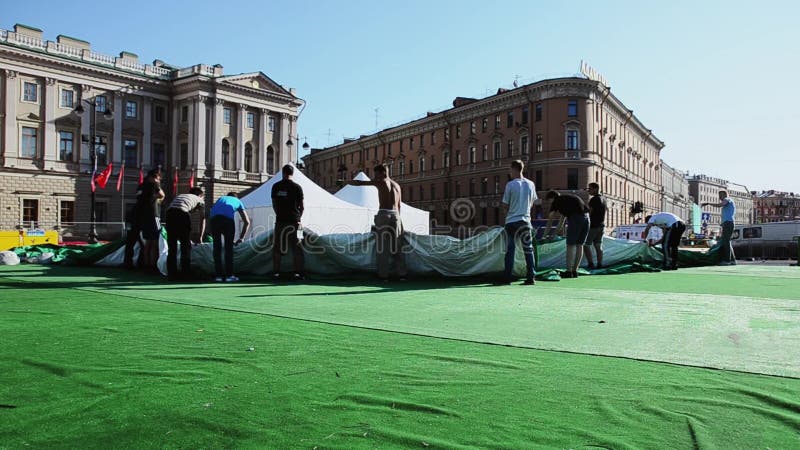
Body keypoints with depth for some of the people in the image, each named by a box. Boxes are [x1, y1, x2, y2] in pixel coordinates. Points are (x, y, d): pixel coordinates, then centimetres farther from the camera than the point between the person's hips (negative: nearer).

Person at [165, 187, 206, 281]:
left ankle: (172, 274, 11)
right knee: (186, 246, 8)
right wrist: (200, 237, 28)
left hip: (170, 212, 4)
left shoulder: (179, 195, 39)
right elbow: (203, 219, 24)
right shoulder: (200, 200, 28)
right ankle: (185, 274, 8)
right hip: (182, 213, -4)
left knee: (171, 246, 10)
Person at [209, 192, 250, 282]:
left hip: (214, 218, 2)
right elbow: (247, 222, 28)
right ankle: (229, 275, 5)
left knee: (217, 247, 10)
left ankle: (218, 275, 9)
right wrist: (241, 238, 30)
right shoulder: (238, 202, 34)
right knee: (229, 247, 7)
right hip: (228, 218, -2)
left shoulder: (221, 198, 40)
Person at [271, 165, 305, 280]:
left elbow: (274, 205, 10)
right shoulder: (297, 187, -1)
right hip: (294, 220, -1)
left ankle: (276, 272, 7)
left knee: (277, 247, 8)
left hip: (280, 220, 1)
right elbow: (301, 206, 3)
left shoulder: (276, 186, 4)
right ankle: (299, 272, 1)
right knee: (296, 247, 4)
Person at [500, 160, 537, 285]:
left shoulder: (510, 185, -8)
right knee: (528, 249, 7)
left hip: (511, 221, -3)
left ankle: (507, 278, 3)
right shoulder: (531, 184, 4)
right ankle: (531, 277, 5)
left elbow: (505, 205, -3)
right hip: (525, 221, 3)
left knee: (510, 250, 2)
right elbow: (532, 203, 13)